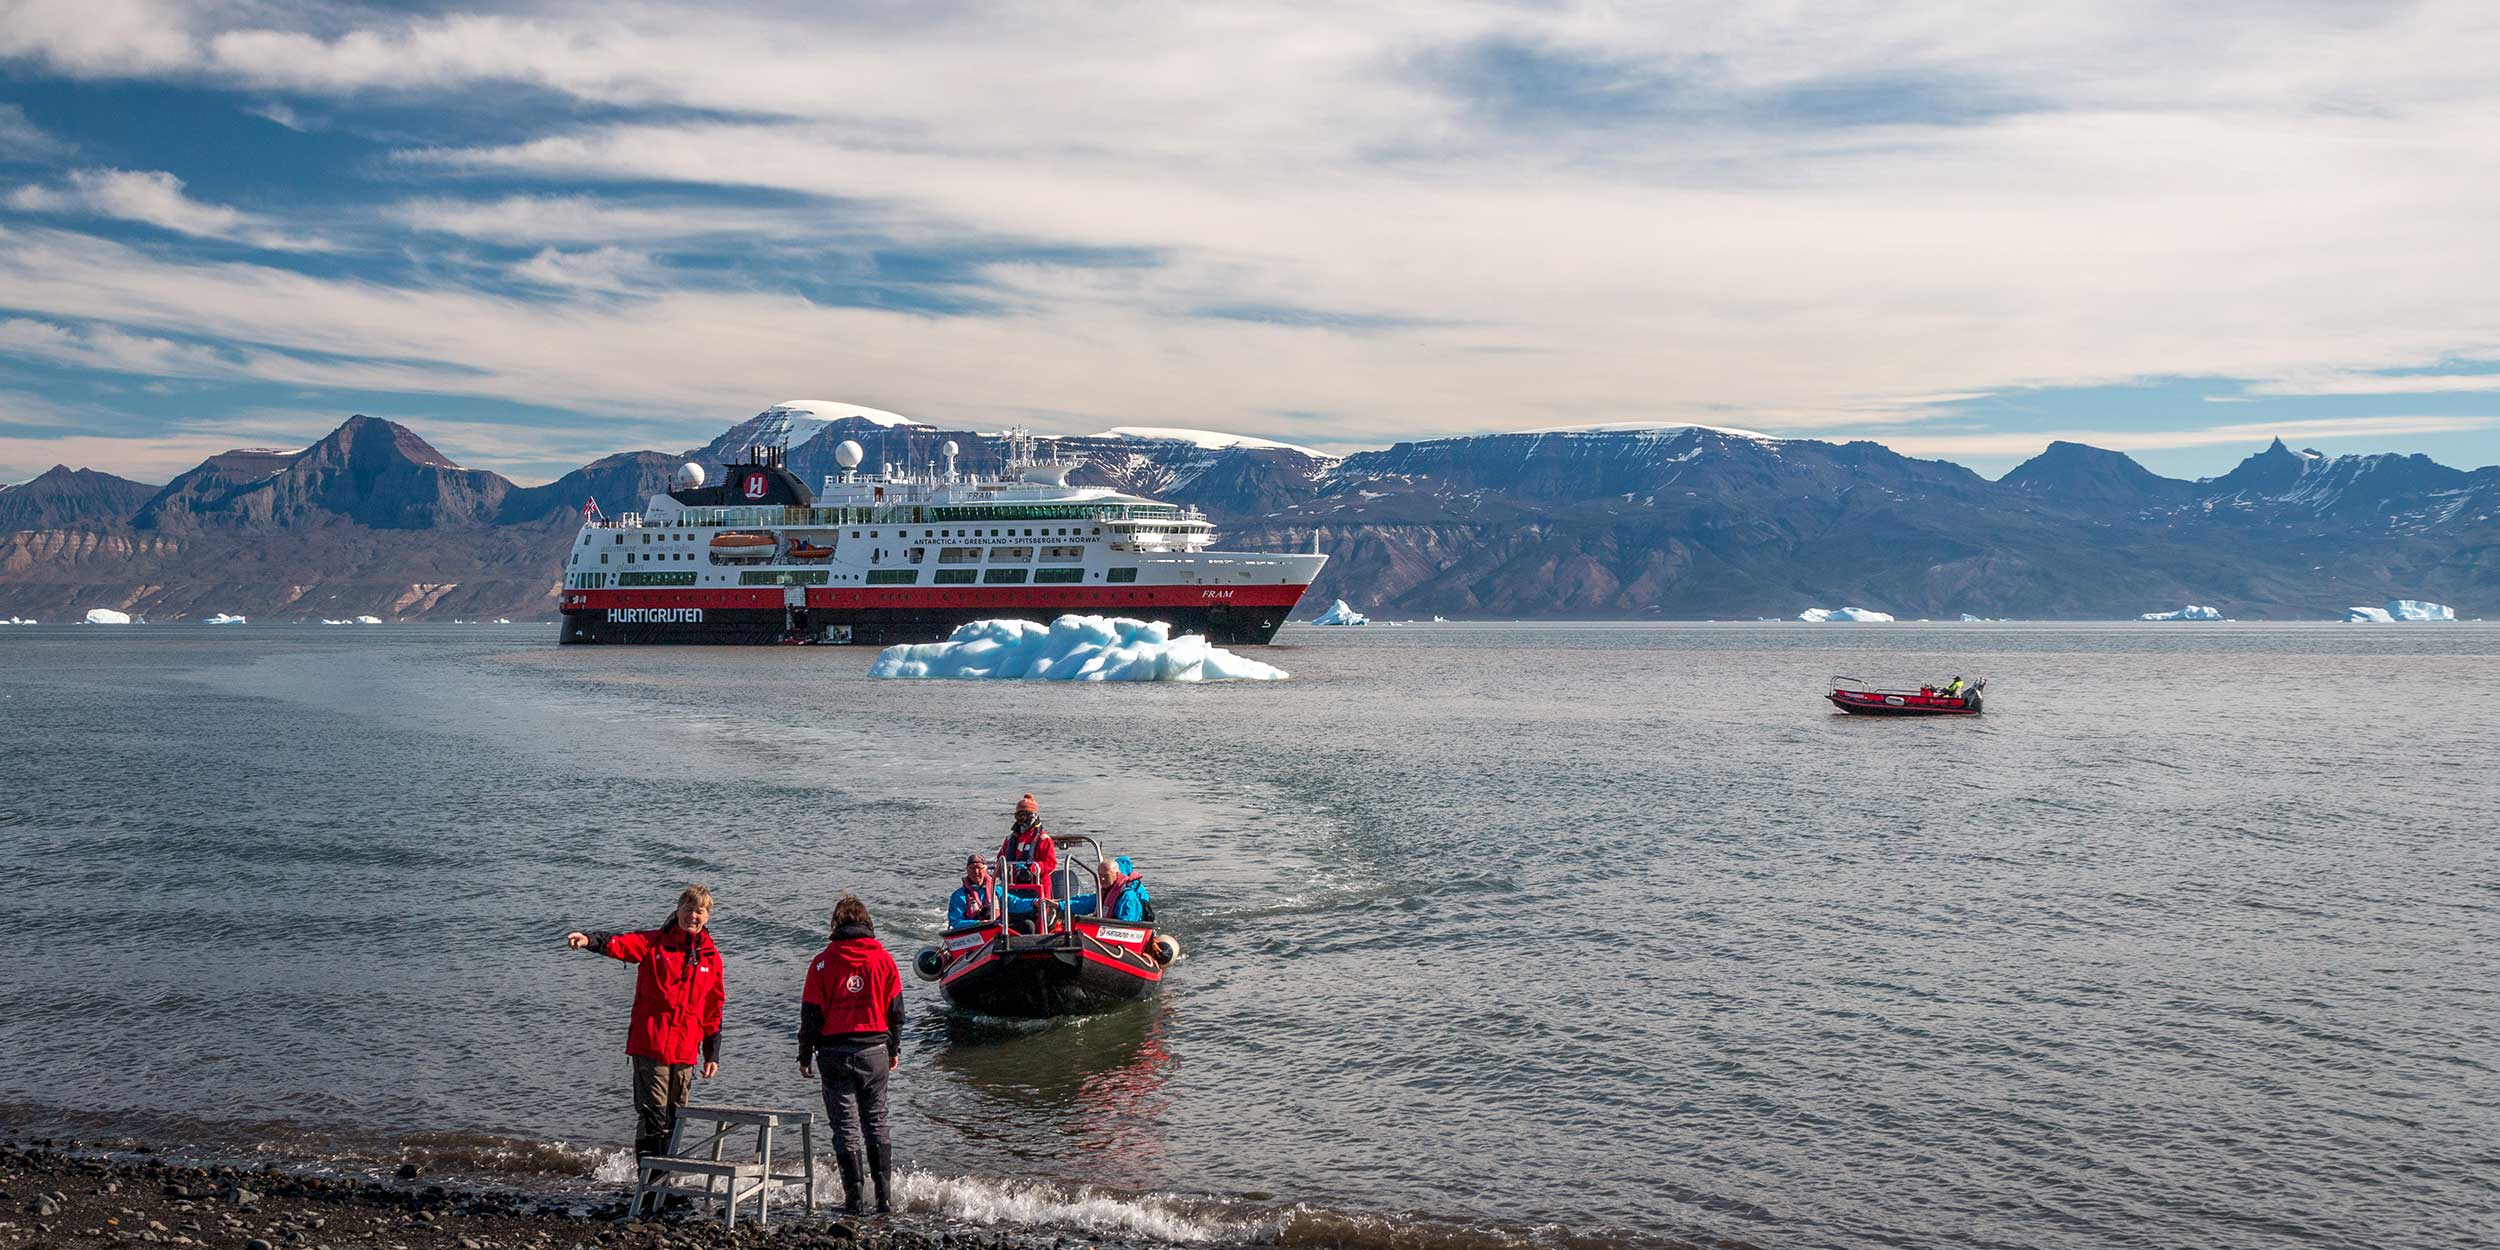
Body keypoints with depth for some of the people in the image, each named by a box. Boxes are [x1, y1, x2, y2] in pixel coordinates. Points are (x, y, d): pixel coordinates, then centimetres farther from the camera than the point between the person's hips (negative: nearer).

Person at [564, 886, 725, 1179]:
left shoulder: (710, 956, 11)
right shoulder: (654, 942, 1)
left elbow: (714, 1010, 15)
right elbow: (621, 943, -19)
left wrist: (712, 1055, 14)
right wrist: (591, 940, -40)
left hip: (685, 1050, 4)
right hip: (650, 1045, -4)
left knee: (675, 1119, 10)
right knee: (652, 1116, -8)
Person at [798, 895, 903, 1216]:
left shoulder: (823, 962, -4)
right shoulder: (883, 958, 1)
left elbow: (811, 1012, -3)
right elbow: (896, 1009, 6)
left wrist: (805, 1055, 6)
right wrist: (895, 1049, 17)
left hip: (835, 1052, -2)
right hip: (875, 1051, 2)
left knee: (846, 1129, 4)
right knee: (877, 1125, 12)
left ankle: (855, 1201, 3)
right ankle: (885, 1199, 8)